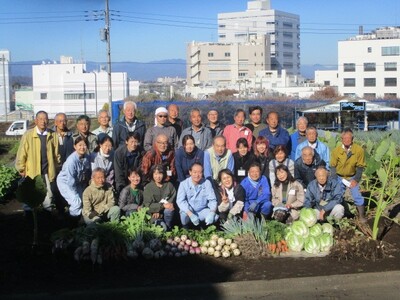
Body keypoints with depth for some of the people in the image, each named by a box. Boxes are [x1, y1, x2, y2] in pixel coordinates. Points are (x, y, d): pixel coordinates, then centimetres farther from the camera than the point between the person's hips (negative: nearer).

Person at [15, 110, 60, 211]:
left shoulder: (52, 135, -1)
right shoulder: (28, 135, -7)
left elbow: (56, 153, 6)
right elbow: (21, 153, -4)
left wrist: (57, 168, 8)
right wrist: (21, 169, -2)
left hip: (48, 172, 2)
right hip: (32, 172, -2)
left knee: (49, 196, 10)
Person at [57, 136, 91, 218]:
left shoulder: (87, 158, -12)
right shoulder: (71, 160, -31)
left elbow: (88, 172, 4)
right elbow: (71, 180, -26)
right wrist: (76, 194, -18)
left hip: (78, 182, 7)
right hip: (65, 182, -7)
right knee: (77, 202, -17)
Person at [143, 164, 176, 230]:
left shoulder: (169, 185, 4)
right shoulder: (148, 187, 0)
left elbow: (172, 202, -5)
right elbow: (148, 205, -8)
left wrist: (159, 213, -17)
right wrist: (163, 205, -23)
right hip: (153, 214, -2)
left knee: (168, 210, -33)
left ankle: (167, 228, -10)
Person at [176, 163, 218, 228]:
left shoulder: (207, 183, -5)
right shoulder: (184, 184, -11)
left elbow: (212, 200, -7)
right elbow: (180, 201, -21)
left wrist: (212, 213, -28)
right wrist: (191, 214, -36)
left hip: (202, 211, 2)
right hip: (188, 211, -2)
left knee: (215, 217, -23)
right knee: (184, 215, -34)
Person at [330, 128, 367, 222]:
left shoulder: (359, 150, -18)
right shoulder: (336, 151, -16)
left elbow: (360, 167, -9)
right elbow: (333, 166, -6)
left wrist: (356, 180, -14)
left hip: (352, 177, -1)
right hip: (339, 177, 1)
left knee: (358, 197, -1)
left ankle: (362, 216, 14)